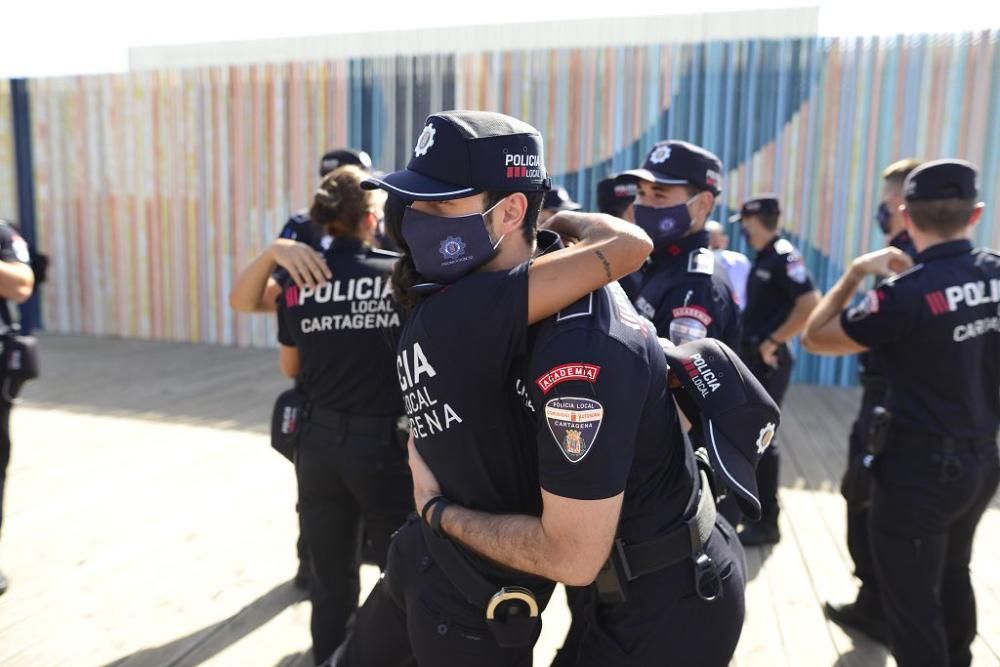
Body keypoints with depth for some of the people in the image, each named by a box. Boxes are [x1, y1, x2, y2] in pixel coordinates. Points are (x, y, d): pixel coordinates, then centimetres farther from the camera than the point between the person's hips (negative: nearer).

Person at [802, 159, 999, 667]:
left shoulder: (907, 294, -23)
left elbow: (815, 338, -14)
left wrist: (855, 273, -7)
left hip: (920, 465, -8)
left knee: (912, 603, 6)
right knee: (952, 578, 28)